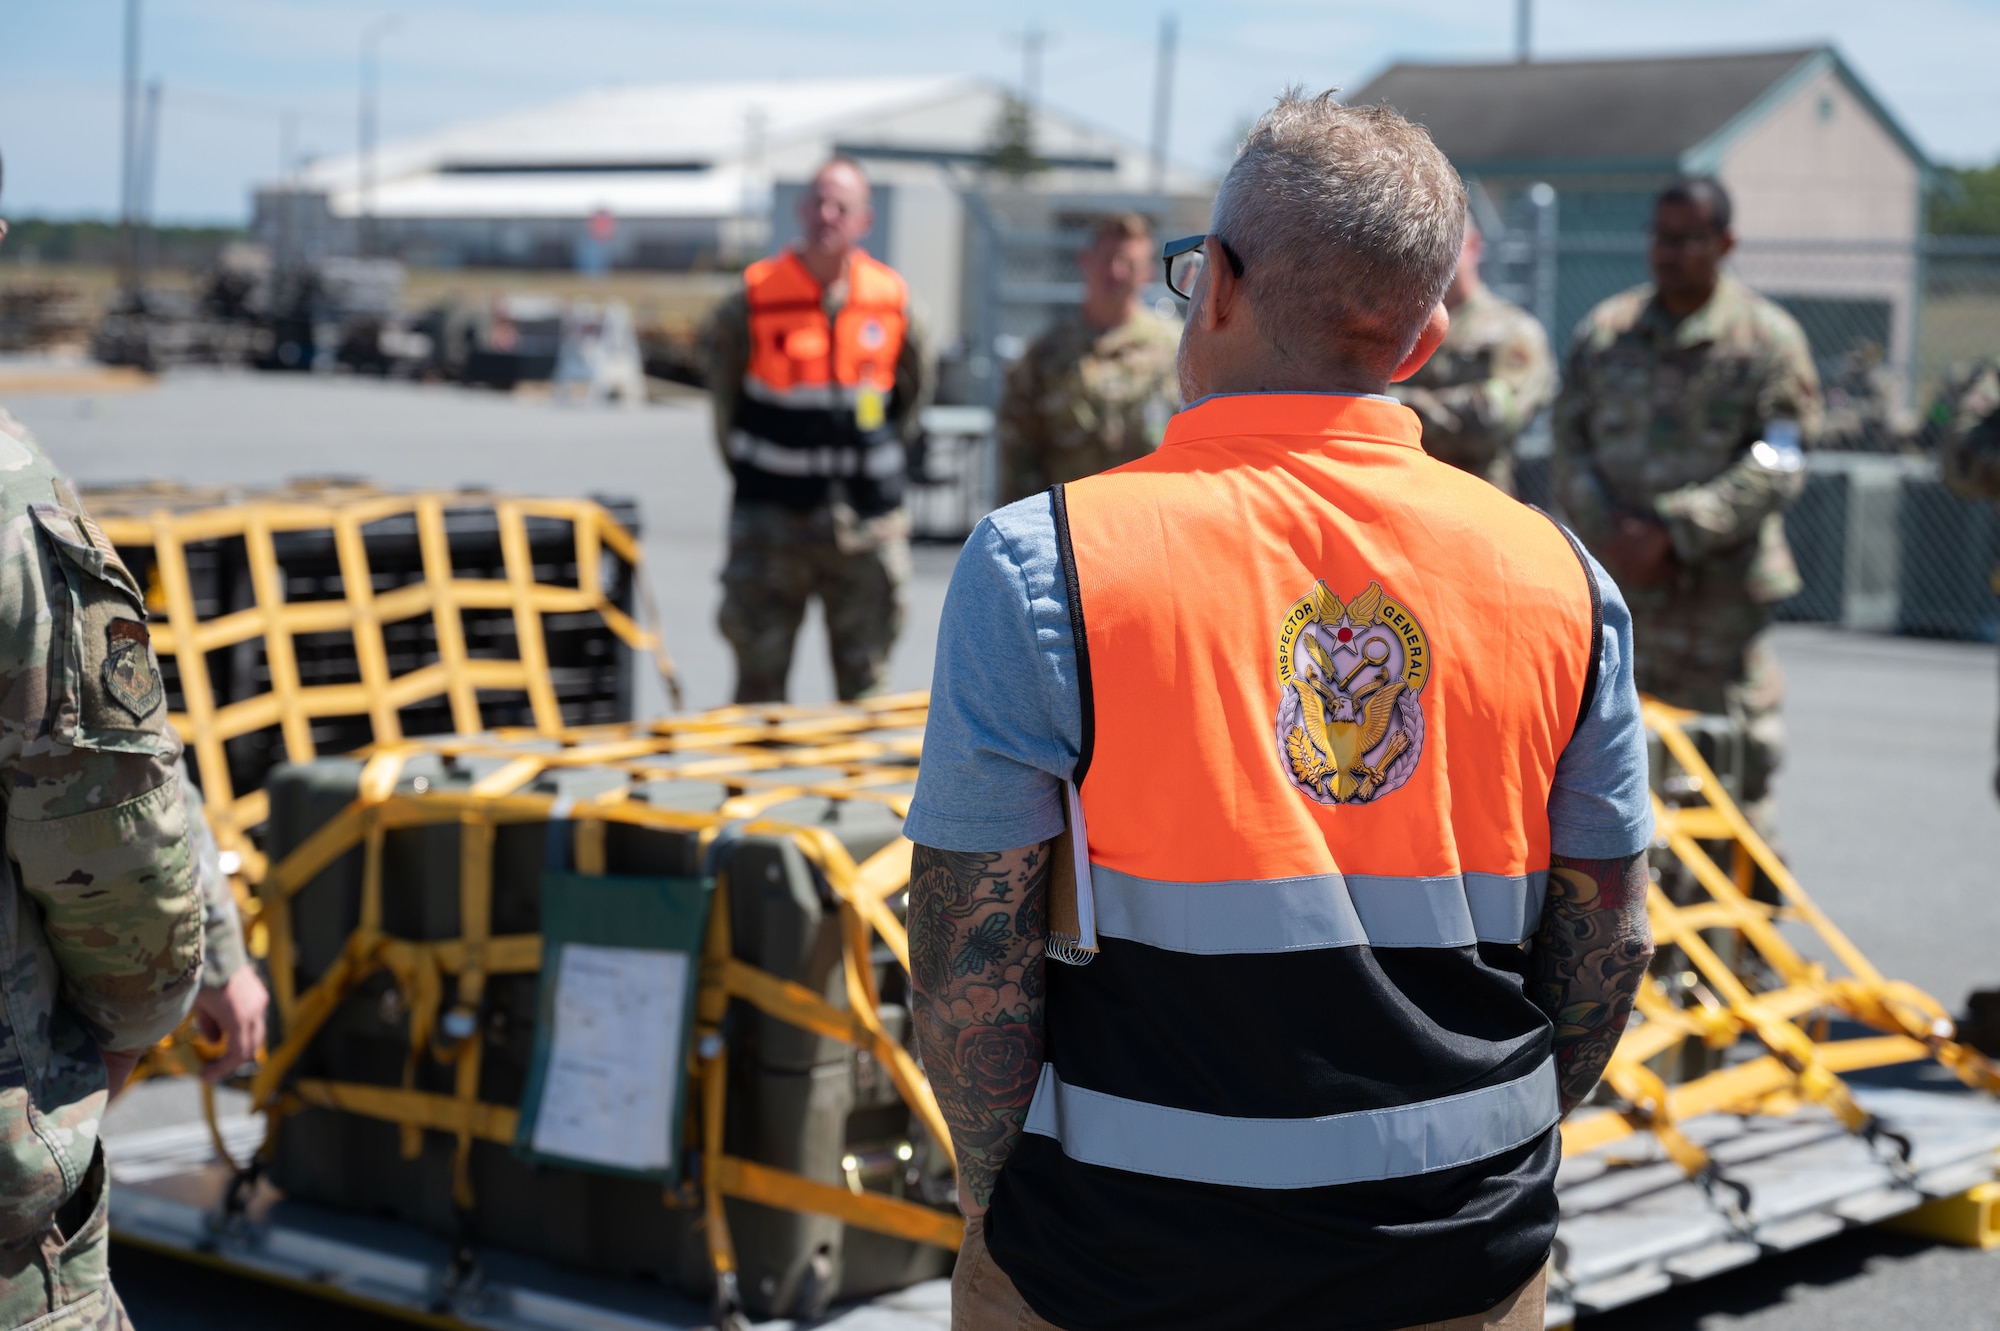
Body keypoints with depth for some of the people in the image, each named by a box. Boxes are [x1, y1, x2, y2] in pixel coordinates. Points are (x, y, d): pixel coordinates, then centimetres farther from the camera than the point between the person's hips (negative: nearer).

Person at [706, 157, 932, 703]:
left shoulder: (892, 299, 1)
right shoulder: (756, 298, -5)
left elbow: (915, 386, 17)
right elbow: (722, 382, 10)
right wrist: (740, 458, 10)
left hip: (866, 514, 2)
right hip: (772, 513, -2)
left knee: (865, 678, 9)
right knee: (760, 673, 0)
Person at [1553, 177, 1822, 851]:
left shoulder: (1767, 340, 0)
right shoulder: (1604, 332, 12)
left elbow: (1774, 466, -7)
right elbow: (1570, 445, 10)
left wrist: (1673, 534, -15)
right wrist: (1608, 533, -7)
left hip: (1721, 587, -3)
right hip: (1615, 586, 3)